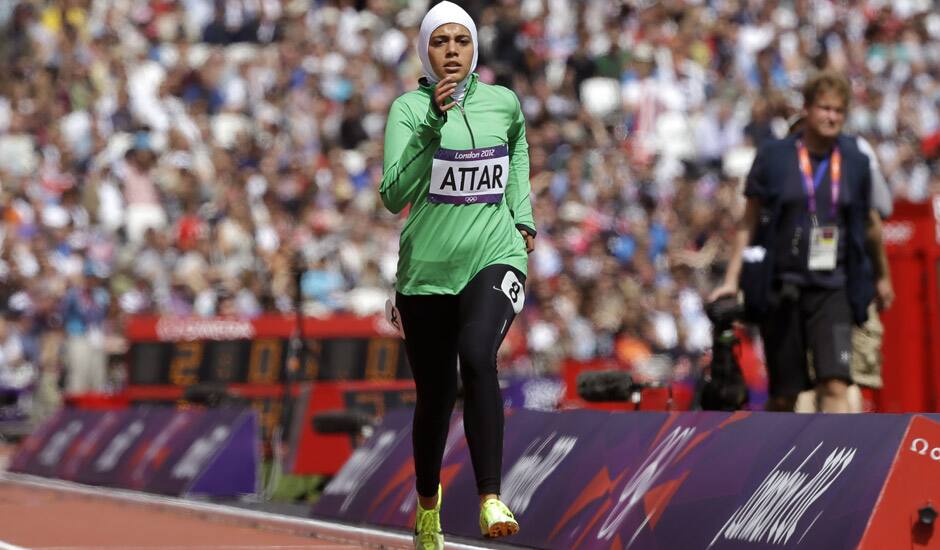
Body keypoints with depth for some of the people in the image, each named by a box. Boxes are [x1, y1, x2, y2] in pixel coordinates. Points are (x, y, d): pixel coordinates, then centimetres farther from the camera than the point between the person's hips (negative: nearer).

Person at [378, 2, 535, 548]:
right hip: (427, 269, 0)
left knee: (477, 356, -29)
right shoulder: (409, 108, -4)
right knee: (435, 396, 9)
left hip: (495, 258, 0)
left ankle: (491, 500, -33)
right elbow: (393, 195, -17)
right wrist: (432, 124, -24)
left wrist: (523, 216, 17)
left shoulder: (505, 103, 5)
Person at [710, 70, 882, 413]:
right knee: (783, 397, 4)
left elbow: (866, 226, 18)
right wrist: (732, 279, 2)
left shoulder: (855, 162, 6)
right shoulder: (773, 157, 1)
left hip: (833, 291, 1)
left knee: (835, 385, -15)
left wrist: (881, 278, 25)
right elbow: (748, 223, 6)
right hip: (780, 290, -1)